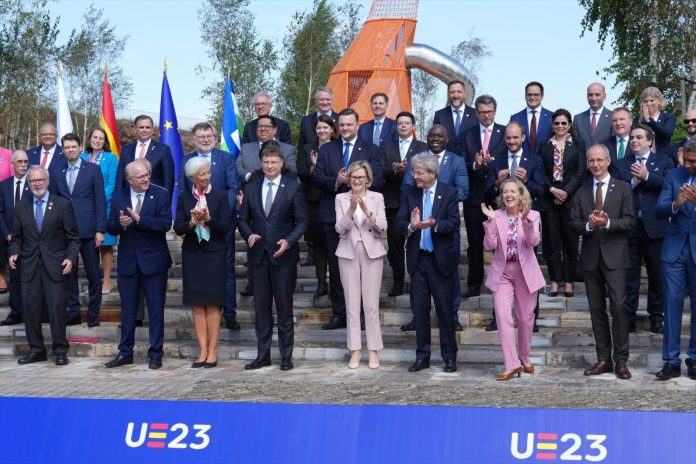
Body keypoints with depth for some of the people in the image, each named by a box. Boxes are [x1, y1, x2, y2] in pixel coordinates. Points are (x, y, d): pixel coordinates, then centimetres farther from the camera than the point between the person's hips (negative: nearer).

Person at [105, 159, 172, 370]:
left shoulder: (161, 195, -6)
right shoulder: (119, 197, 4)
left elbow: (165, 224, -17)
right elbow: (110, 226, 2)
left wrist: (139, 219, -23)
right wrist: (120, 224, -19)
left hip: (153, 260, -3)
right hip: (128, 261, 3)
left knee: (156, 310, 4)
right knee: (128, 310, 11)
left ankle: (155, 354, 13)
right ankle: (125, 352, 21)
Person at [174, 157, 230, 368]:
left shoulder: (220, 196, -1)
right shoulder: (184, 197, 5)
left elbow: (225, 227, -6)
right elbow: (177, 228, 1)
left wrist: (208, 219, -22)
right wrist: (192, 223, -18)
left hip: (214, 253, -2)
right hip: (192, 254, 2)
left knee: (212, 304, -1)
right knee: (197, 305, 3)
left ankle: (212, 351, 3)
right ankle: (203, 351, 7)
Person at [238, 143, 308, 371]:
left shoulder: (293, 187, -1)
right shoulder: (251, 188, 10)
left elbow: (302, 221, -2)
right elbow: (243, 219, 12)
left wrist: (289, 241, -17)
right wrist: (249, 235, -9)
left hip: (283, 255, -3)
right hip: (258, 255, 3)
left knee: (284, 307, 2)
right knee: (261, 308, 8)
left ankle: (286, 356, 11)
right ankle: (263, 355, 16)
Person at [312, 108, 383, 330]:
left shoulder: (371, 151, 4)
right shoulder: (326, 149, 11)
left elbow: (377, 181, -7)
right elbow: (316, 178, 1)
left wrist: (352, 180, -20)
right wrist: (335, 182, -18)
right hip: (332, 214, 2)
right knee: (335, 266, 7)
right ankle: (339, 313, 15)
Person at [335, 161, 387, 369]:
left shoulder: (377, 197, 2)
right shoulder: (341, 198, 2)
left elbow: (382, 226, -7)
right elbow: (339, 229, -6)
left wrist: (367, 211, -22)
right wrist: (351, 209, -21)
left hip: (372, 253, -1)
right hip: (348, 253, 1)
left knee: (371, 303, 0)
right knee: (352, 303, 3)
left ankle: (373, 350, 7)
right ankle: (355, 350, 9)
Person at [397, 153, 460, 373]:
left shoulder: (449, 192, -5)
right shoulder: (409, 192, 3)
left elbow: (454, 223, -12)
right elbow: (400, 221, -3)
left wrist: (434, 224, -30)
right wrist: (411, 225, -25)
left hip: (442, 258, -3)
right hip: (418, 258, 3)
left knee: (445, 307, 4)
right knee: (419, 308, 8)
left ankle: (449, 356, 14)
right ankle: (422, 356, 18)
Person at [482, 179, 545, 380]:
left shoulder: (532, 215, -2)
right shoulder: (496, 216, -1)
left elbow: (533, 241, -18)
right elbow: (489, 245, -10)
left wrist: (525, 220, -32)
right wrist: (491, 221, -21)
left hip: (525, 272, 0)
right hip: (502, 273, 0)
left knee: (525, 318, 10)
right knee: (502, 315, -14)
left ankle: (525, 358, 31)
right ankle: (512, 364, -11)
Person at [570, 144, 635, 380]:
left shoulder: (623, 188, 3)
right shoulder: (581, 192, 13)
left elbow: (629, 221, -3)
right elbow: (573, 223, 5)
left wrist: (607, 223, -19)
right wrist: (588, 225, -15)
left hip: (614, 255, -3)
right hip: (590, 256, 4)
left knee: (618, 306, -11)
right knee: (596, 309, 7)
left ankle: (621, 360, -3)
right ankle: (603, 359, 14)